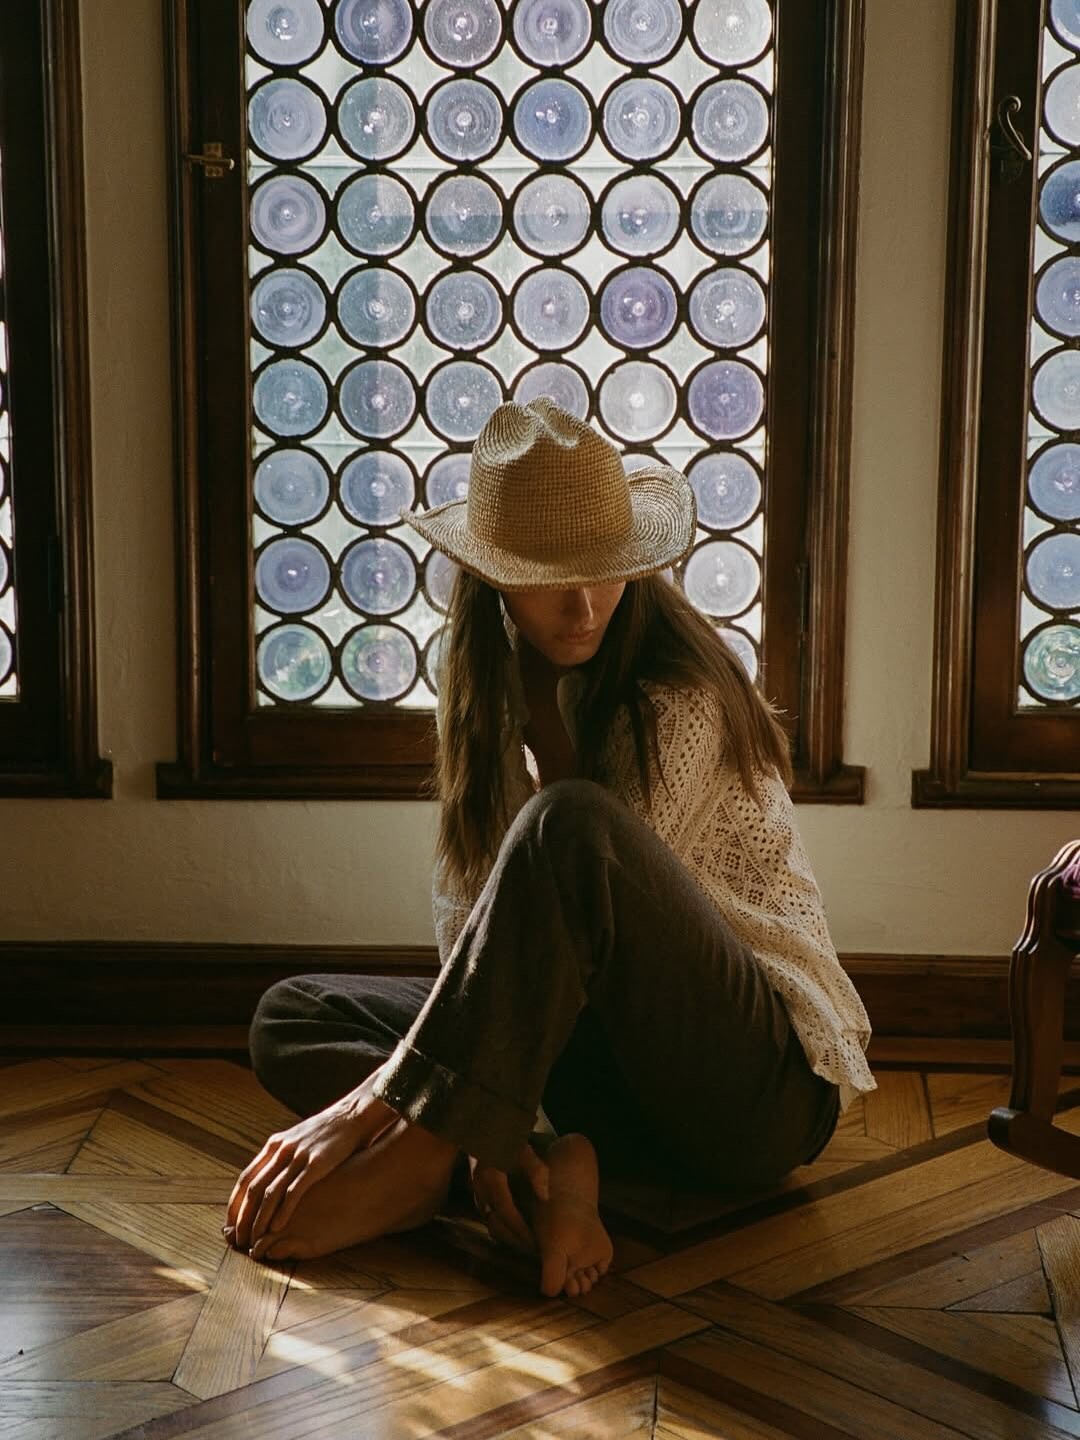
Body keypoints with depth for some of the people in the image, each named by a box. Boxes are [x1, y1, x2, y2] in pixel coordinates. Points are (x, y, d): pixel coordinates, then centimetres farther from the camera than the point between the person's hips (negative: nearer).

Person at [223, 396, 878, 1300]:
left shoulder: (679, 701, -17)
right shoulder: (489, 695, 4)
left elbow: (579, 876, -23)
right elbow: (468, 914, -2)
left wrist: (369, 1104, -26)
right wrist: (487, 1122, -19)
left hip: (767, 1082, -7)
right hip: (615, 1060, 7)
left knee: (568, 825, -33)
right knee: (291, 1016, -2)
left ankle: (413, 1162, -26)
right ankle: (561, 1161, -23)